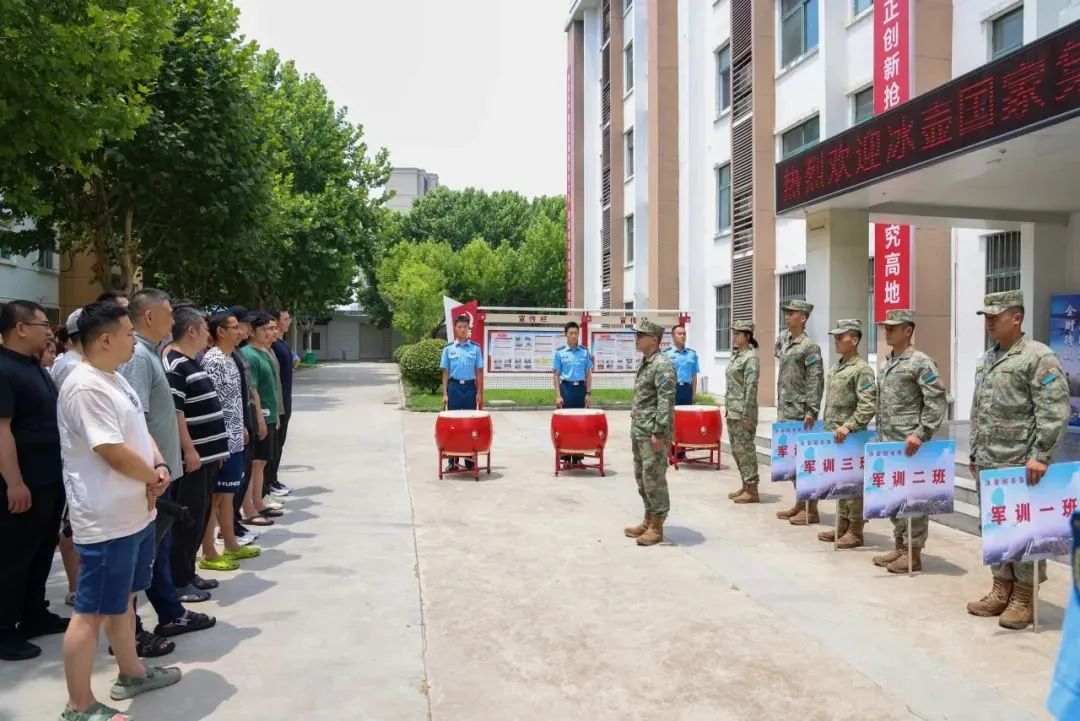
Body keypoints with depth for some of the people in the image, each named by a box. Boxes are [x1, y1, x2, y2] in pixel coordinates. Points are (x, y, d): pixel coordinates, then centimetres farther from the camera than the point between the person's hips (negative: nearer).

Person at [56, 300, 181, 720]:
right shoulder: (86, 387, -21)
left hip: (135, 512, 10)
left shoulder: (115, 379, 10)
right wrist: (152, 479, -9)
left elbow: (140, 431, 15)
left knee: (123, 599, 21)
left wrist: (159, 466, -3)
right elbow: (114, 452, -25)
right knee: (91, 612, 1)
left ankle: (131, 674, 36)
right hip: (106, 521, -10)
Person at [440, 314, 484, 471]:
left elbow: (479, 372, 5)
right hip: (454, 387, 0)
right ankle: (452, 460, 10)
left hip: (469, 387, 0)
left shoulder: (475, 348, 2)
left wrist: (479, 392, 0)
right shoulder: (448, 348, 3)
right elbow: (445, 372, 5)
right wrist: (445, 393, -1)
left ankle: (469, 458, 14)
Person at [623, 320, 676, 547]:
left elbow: (666, 401, -21)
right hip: (639, 432, 10)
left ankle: (657, 527, 6)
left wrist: (659, 432, -23)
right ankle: (648, 521, 26)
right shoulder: (645, 364, 16)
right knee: (641, 477, 15)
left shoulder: (662, 365, -15)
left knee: (654, 478, -3)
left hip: (653, 433, -10)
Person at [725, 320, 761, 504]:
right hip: (732, 411, 9)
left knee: (745, 449, -4)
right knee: (736, 450, 14)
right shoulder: (736, 355, 15)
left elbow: (751, 387, -18)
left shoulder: (751, 357, -13)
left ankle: (752, 491, 4)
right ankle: (745, 487, 24)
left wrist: (747, 415, -21)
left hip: (743, 411, -9)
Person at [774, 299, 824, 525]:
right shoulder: (783, 340, 12)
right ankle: (800, 504, 23)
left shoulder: (809, 346, -11)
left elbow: (816, 381, -16)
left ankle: (811, 509, 4)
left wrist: (811, 411, -20)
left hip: (800, 413, -8)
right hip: (785, 411, 8)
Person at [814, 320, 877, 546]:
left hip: (851, 437, -9)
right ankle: (842, 526, 24)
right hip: (833, 435, 9)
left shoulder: (862, 370, -12)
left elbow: (868, 406, -21)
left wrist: (848, 426, -27)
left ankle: (855, 532, 8)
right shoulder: (836, 368, 14)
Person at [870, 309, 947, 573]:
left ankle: (913, 554, 7)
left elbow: (937, 402, -16)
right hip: (887, 442, 8)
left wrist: (920, 434, -21)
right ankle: (899, 546, 24)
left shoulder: (920, 362, -10)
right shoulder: (885, 364, 14)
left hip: (910, 444, -8)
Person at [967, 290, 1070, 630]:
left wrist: (1040, 456, -20)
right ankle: (1002, 589, 25)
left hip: (1020, 466, -8)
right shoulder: (987, 360, 15)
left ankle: (1024, 598, 12)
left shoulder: (1039, 357, -10)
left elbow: (1055, 412, -16)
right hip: (988, 465, 8)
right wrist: (975, 454, 18)